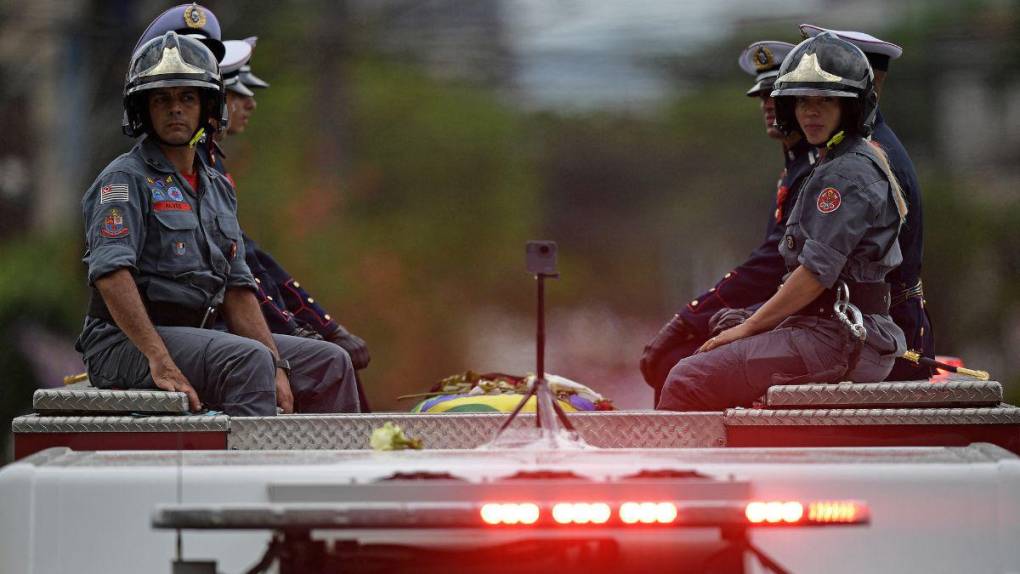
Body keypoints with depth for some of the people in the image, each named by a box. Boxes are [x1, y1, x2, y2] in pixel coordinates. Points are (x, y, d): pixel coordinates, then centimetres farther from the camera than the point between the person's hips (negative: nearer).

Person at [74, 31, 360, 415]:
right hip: (127, 344, -8)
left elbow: (237, 289, 15)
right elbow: (111, 274, -21)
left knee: (330, 364, 2)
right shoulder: (126, 180, -7)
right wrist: (161, 362, -31)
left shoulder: (218, 190, 18)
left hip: (196, 335, 8)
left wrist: (276, 366, 0)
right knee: (248, 359, -33)